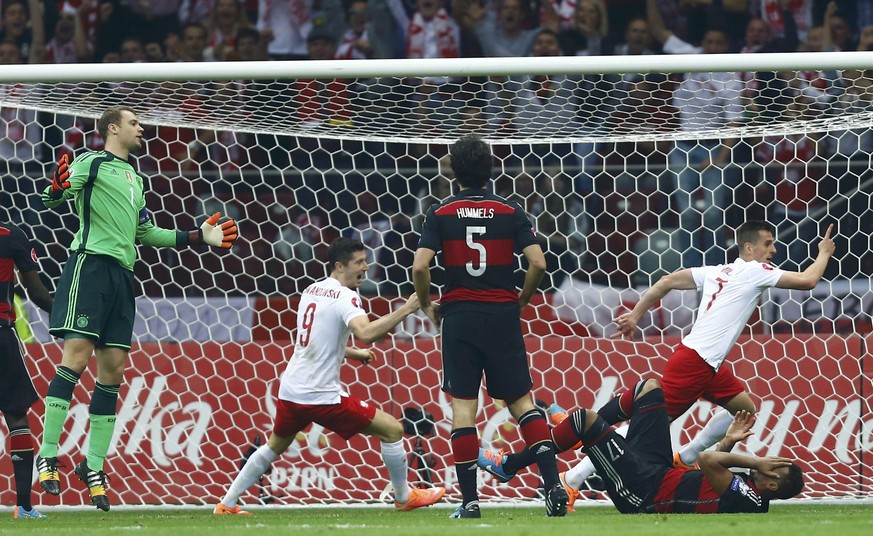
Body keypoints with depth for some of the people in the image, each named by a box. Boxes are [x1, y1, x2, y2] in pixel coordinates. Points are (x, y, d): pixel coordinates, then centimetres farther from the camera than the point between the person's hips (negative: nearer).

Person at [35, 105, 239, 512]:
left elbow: (145, 233, 32)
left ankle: (93, 466, 8)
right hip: (91, 263, -8)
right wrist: (56, 189, -34)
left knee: (113, 369, 3)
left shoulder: (133, 178, 25)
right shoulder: (92, 162, 2)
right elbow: (55, 198, -10)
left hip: (122, 274, 8)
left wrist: (198, 237, 30)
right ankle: (47, 456, -16)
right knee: (77, 354, -17)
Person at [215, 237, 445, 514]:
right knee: (392, 430, 2)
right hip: (322, 396, -8)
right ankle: (404, 497, 13)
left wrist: (352, 353, 24)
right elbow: (365, 333, -34)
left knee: (274, 446, 28)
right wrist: (406, 309, -30)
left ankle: (227, 504, 28)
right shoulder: (345, 297, -14)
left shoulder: (311, 291, 12)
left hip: (290, 390, 8)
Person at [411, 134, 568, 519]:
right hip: (502, 314, 1)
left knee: (462, 405, 1)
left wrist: (427, 306, 8)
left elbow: (419, 267, -9)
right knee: (520, 401, 7)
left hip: (459, 317, -1)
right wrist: (520, 301, 11)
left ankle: (470, 501, -4)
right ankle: (553, 484, -7)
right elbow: (538, 263, -5)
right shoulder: (510, 212, 2)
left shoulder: (441, 214, 0)